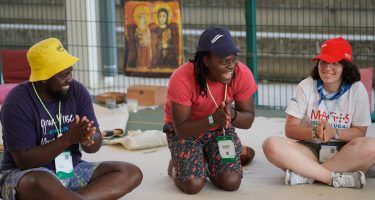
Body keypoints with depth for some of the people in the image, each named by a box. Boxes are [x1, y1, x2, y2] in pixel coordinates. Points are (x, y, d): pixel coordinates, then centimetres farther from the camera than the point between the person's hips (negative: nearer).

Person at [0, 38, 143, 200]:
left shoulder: (77, 91, 0)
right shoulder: (17, 103, -15)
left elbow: (96, 143, 0)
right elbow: (24, 161, -19)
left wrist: (88, 140, -25)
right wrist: (68, 138, -27)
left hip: (71, 171, 7)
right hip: (25, 175, -7)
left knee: (131, 173, -16)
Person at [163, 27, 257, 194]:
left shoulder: (242, 74, -22)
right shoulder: (182, 79, -31)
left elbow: (248, 120, -12)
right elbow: (181, 129, -27)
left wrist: (232, 114, -35)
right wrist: (213, 119, -43)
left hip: (220, 128, 3)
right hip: (185, 130, -3)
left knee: (231, 182, -16)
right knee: (193, 184, -21)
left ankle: (206, 163, 19)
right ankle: (176, 165, 15)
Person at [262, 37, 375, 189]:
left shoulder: (356, 89, -2)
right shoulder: (306, 86, 0)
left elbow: (360, 131, -1)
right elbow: (290, 129, -2)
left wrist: (334, 133, -20)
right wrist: (314, 132, -21)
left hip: (342, 152, 0)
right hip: (309, 149, 1)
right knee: (271, 145, -28)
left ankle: (305, 174, -28)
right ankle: (338, 178, -32)